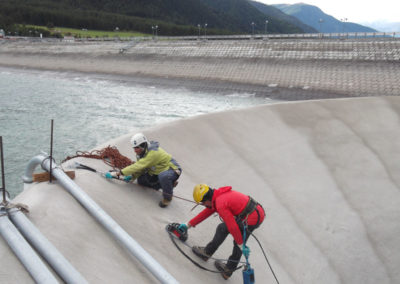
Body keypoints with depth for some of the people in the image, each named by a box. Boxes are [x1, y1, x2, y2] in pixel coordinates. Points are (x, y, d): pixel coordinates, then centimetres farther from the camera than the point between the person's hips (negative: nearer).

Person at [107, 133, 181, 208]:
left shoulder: (153, 152, -31)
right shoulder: (142, 152, -2)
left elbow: (138, 166, -32)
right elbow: (140, 168, 9)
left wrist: (120, 173, -27)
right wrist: (132, 177, -10)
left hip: (173, 170, -10)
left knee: (163, 176, -41)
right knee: (141, 179, 3)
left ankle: (168, 197, -13)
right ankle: (169, 183, 8)